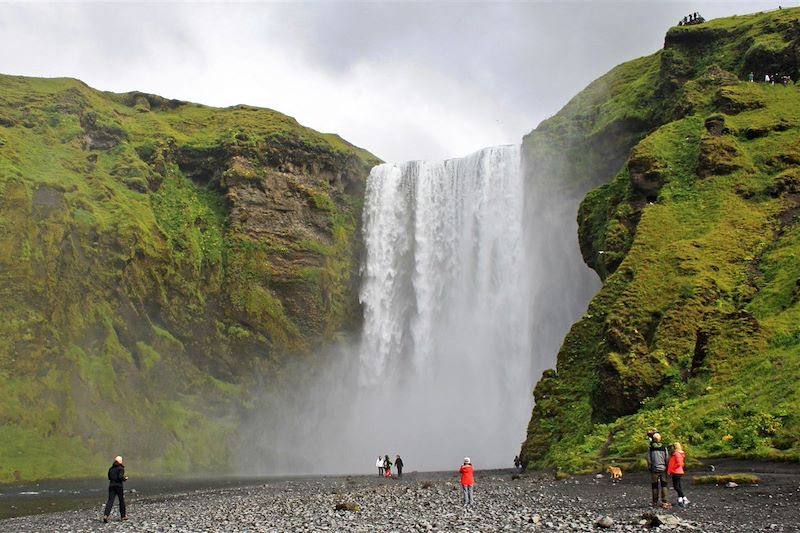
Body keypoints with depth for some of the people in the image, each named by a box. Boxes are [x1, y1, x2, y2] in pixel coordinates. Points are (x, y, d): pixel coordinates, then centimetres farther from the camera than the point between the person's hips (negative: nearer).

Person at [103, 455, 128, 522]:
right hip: (118, 485, -5)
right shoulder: (121, 468, -7)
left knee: (110, 501, -2)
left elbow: (109, 477, 15)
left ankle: (105, 515, -21)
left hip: (111, 485, 5)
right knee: (122, 500, 11)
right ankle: (123, 516, 19)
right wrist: (125, 479, 1)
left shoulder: (111, 468, 12)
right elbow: (120, 477, -18)